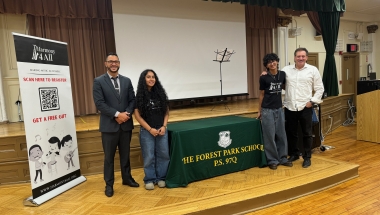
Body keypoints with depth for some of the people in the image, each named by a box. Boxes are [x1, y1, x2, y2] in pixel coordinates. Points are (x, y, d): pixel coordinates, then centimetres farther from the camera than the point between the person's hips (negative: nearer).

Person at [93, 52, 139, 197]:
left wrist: (127, 113, -12)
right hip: (109, 125, -3)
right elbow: (99, 103, -12)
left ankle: (127, 178, 33)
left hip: (126, 124, 4)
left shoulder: (126, 81, 8)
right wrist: (117, 114, -18)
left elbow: (132, 100, 6)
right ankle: (109, 184, 22)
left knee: (125, 154, 16)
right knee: (109, 156, 8)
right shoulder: (99, 81, -4)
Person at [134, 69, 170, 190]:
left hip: (161, 129, 3)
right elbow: (137, 115, -6)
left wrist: (164, 126, -6)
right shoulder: (139, 96, -4)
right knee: (149, 156, 4)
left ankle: (161, 178, 21)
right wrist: (150, 129, -10)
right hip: (146, 131, -2)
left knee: (163, 154, 5)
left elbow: (166, 112, 6)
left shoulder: (160, 93, 3)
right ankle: (149, 180, 20)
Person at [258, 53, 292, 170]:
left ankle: (283, 158, 25)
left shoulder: (282, 74, 2)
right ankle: (272, 160, 14)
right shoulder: (264, 78, -7)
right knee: (269, 136, 1)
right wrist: (259, 111, 4)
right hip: (267, 110, -4)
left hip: (279, 109, 4)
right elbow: (261, 95, 1)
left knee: (281, 134, 11)